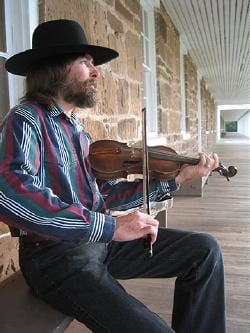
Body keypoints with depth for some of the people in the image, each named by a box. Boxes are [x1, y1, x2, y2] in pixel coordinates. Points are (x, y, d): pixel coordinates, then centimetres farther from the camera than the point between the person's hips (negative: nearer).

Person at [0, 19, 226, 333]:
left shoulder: (78, 130, 16)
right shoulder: (26, 119, -10)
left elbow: (106, 196, 12)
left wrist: (176, 179, 7)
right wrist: (110, 226, -31)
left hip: (97, 239, 8)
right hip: (54, 253, -7)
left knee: (204, 249, 4)